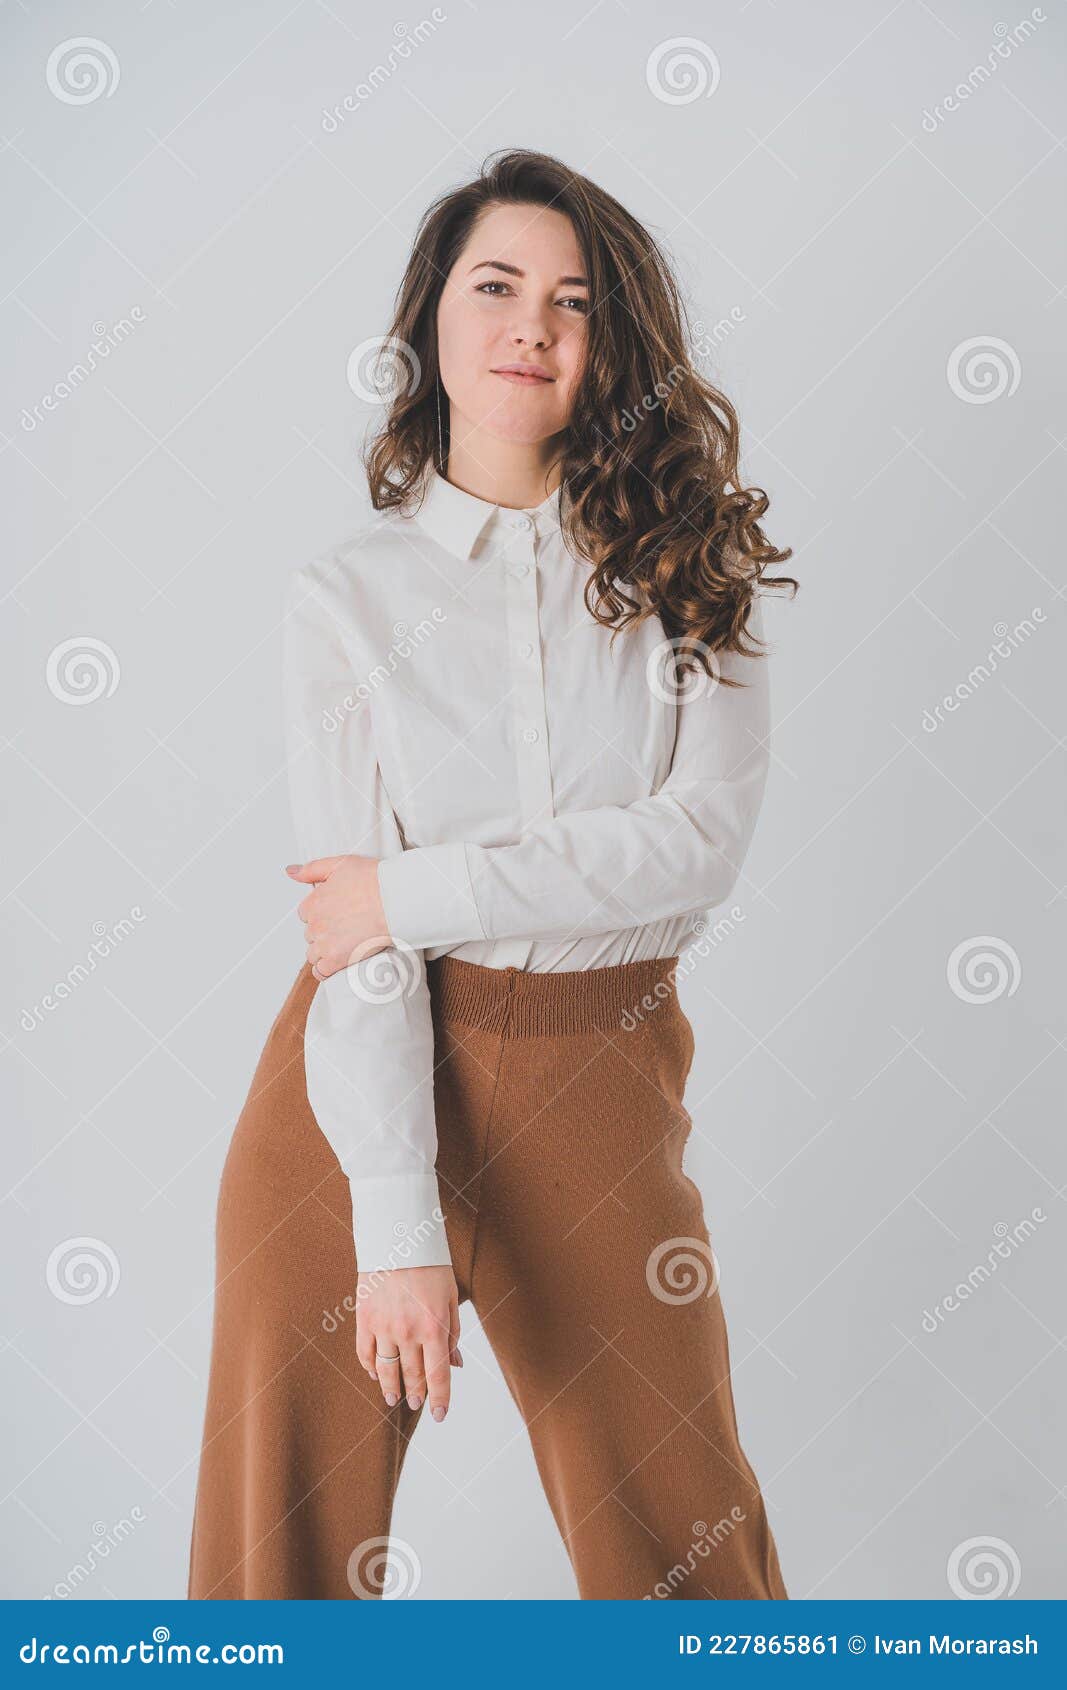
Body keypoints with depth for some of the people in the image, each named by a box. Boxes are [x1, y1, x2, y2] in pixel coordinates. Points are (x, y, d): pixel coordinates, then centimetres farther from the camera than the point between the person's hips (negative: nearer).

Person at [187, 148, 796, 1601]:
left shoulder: (688, 567, 2)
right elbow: (355, 934, -9)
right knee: (285, 1537, 8)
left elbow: (705, 838, -11)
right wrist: (399, 1225, -16)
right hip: (369, 1097, 0)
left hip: (600, 1094, 1)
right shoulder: (349, 593, -1)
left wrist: (416, 891, -13)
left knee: (682, 1536, 8)